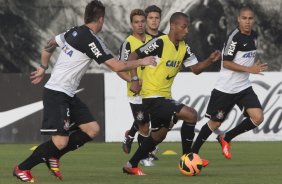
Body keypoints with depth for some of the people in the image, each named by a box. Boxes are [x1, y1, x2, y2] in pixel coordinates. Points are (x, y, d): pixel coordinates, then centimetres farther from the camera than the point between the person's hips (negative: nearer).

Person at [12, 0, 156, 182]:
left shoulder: (74, 32, 8)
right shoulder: (91, 39, -18)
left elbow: (50, 45, 23)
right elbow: (117, 66, -17)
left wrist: (43, 68, 33)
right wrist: (142, 62, -4)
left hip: (68, 95, 10)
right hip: (57, 94, -10)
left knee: (92, 129, 6)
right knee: (61, 141, -15)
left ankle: (53, 157, 13)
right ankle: (22, 168, -1)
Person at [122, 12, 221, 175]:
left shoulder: (184, 47, 6)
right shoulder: (160, 43, -18)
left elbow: (196, 68, 8)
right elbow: (133, 57, -15)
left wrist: (210, 60, -10)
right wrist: (134, 80, -21)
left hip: (164, 96, 9)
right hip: (153, 96, -9)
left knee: (159, 135, 22)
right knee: (191, 115, -18)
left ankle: (131, 166, 35)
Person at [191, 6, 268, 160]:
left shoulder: (253, 36, 7)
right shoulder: (235, 37, -17)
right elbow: (226, 63, -19)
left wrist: (257, 66, 5)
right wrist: (249, 69, -25)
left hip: (244, 87, 6)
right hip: (225, 88, -6)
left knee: (258, 118, -11)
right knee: (215, 123, 3)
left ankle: (226, 139, 9)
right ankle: (193, 152, 22)